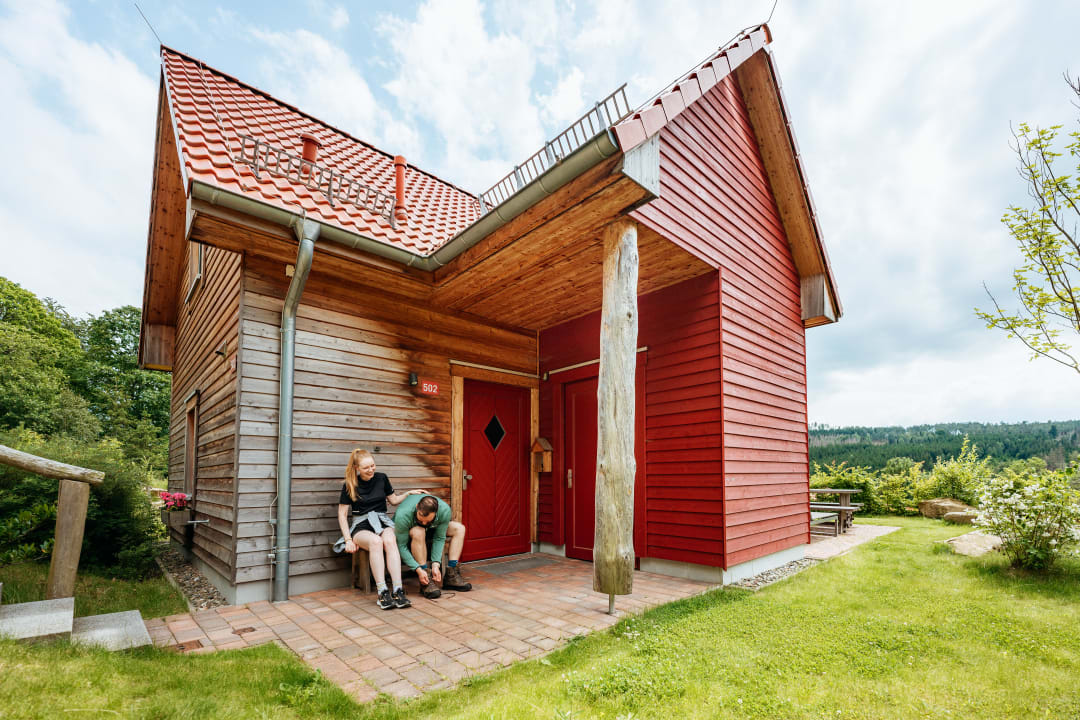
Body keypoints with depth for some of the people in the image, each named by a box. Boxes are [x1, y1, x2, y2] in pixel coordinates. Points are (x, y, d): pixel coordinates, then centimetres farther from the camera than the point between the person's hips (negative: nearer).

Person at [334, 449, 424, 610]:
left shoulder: (381, 478, 9)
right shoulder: (350, 486, 1)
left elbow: (394, 499, 21)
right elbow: (342, 514, 3)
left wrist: (409, 493, 4)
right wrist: (348, 540, -7)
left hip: (382, 521, 2)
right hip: (361, 525, -2)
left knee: (389, 540, -34)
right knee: (375, 542, -37)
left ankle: (398, 591, -39)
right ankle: (382, 593, -37)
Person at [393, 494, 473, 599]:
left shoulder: (444, 510, -31)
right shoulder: (403, 515, -38)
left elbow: (439, 538, -20)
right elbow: (401, 546, -31)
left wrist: (435, 564, -29)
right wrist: (418, 570, -37)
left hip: (429, 531, 4)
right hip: (406, 533, -4)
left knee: (459, 528, -15)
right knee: (418, 532, -38)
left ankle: (451, 576, -15)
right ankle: (425, 583, -28)